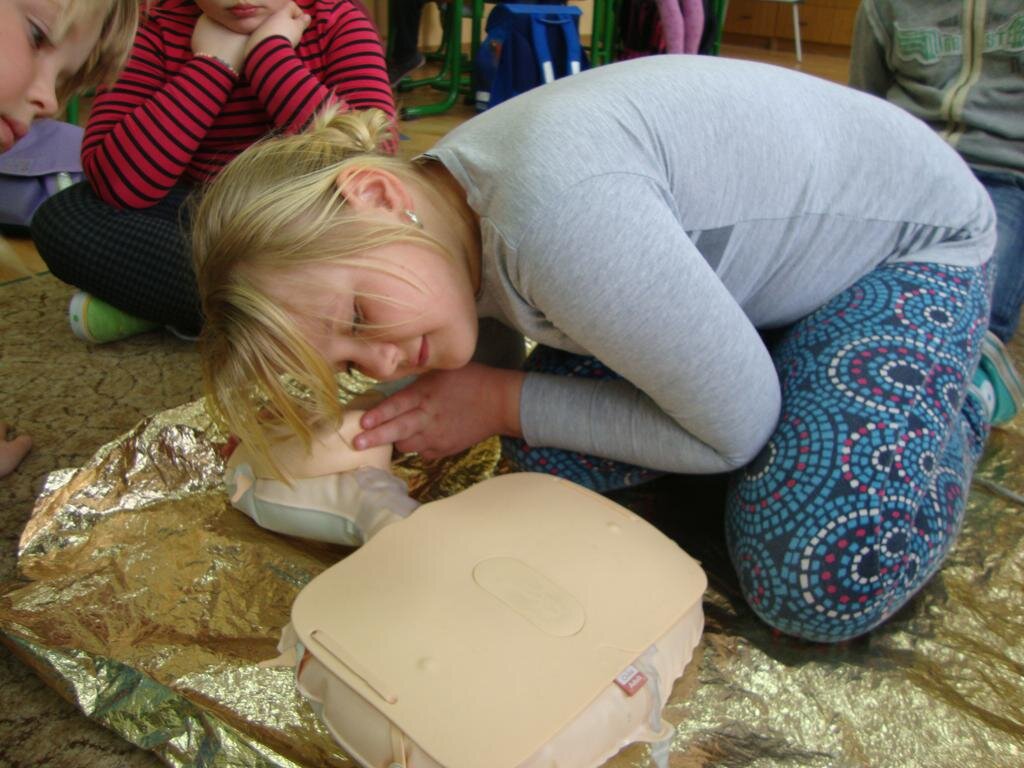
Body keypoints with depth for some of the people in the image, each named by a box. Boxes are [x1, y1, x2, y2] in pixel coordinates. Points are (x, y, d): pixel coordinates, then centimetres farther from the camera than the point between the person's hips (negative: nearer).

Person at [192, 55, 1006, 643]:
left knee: (824, 582, -25)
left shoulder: (556, 210, -41)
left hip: (915, 240, -6)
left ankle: (959, 398, 5)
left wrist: (504, 403, -22)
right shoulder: (444, 210, -14)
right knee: (545, 456, -11)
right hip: (768, 239, 7)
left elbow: (737, 428, -28)